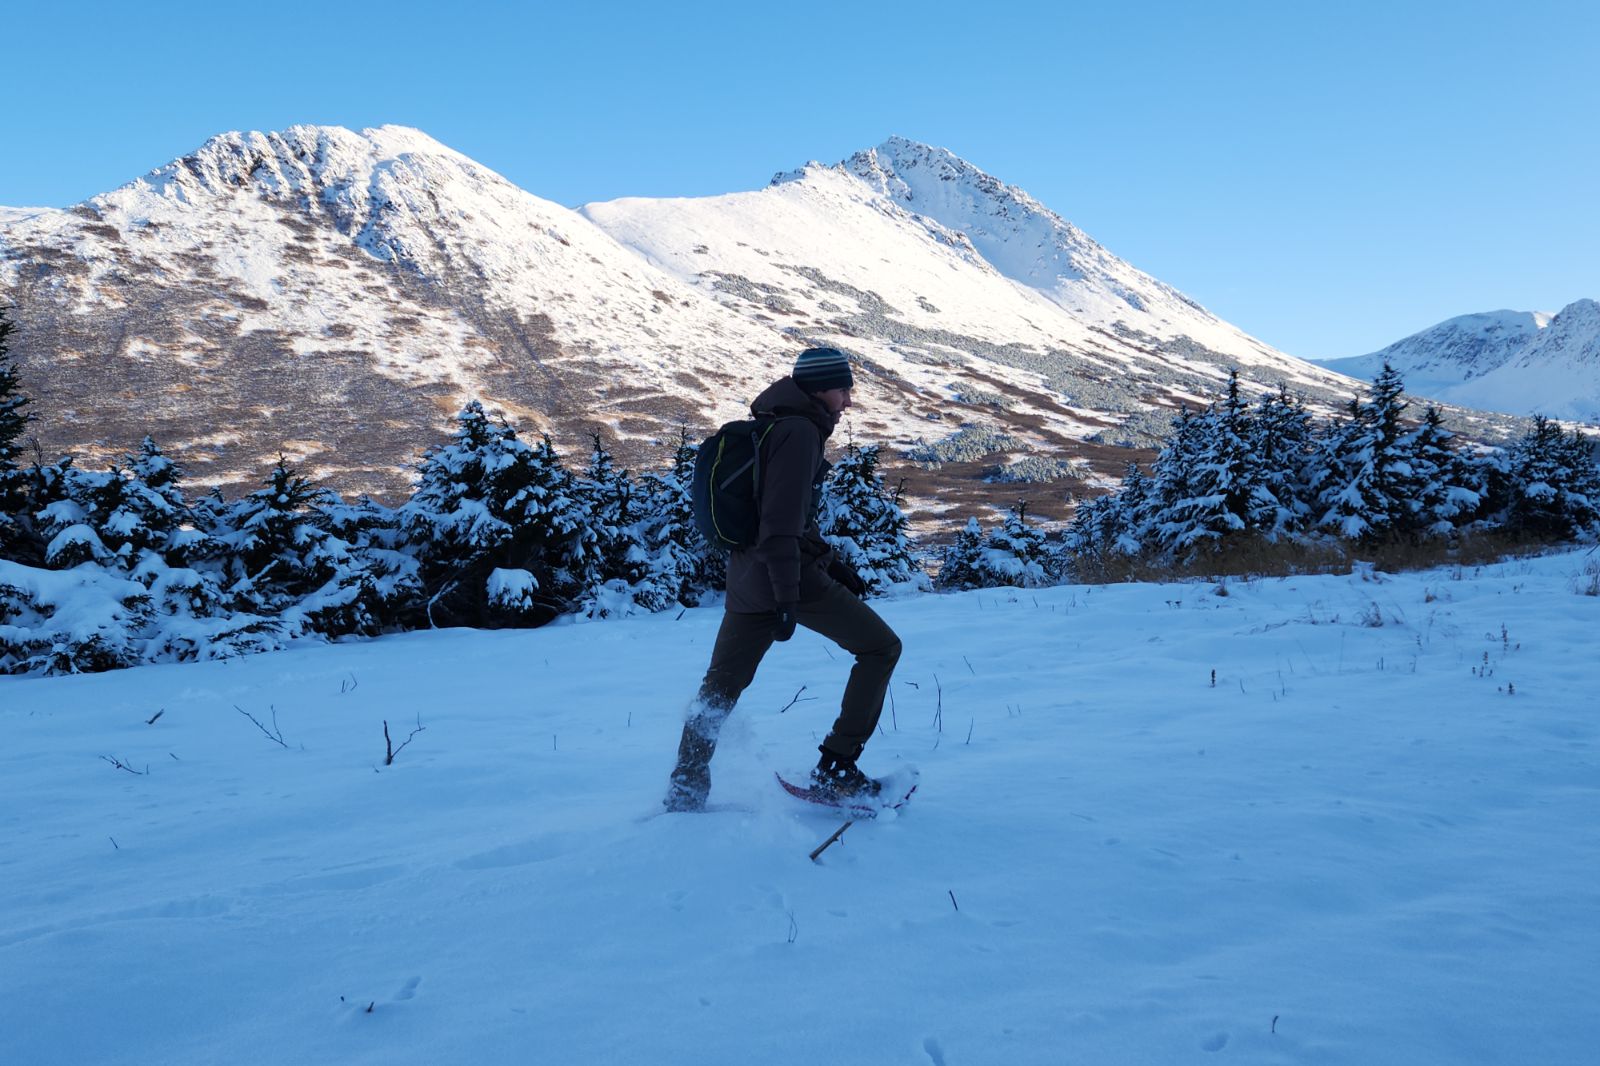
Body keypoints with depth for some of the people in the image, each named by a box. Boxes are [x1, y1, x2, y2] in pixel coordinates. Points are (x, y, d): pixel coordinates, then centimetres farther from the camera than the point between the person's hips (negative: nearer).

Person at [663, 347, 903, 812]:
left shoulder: (773, 427, 19)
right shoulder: (799, 431, -11)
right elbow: (782, 521, -20)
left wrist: (832, 564, 26)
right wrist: (787, 598, -23)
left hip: (746, 577, 9)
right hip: (791, 575, -9)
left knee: (721, 686, 15)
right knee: (881, 646, 3)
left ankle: (685, 790, 18)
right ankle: (835, 768, 2)